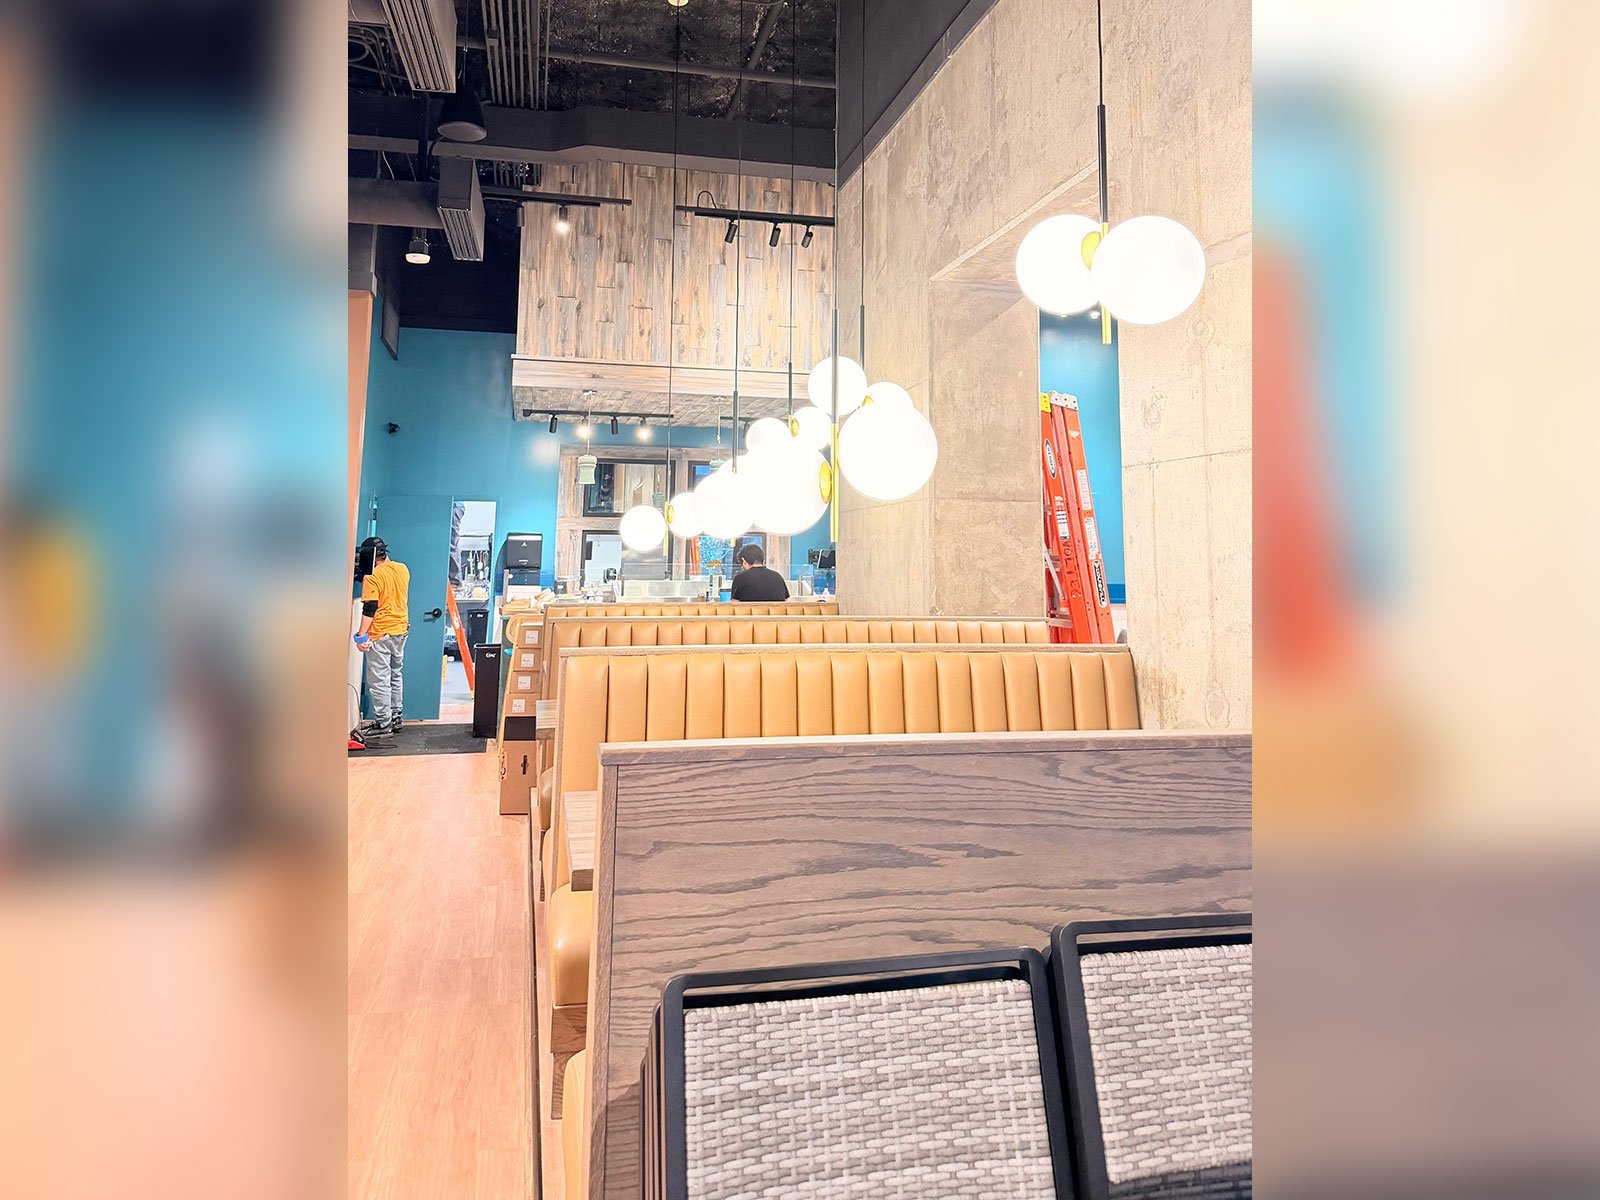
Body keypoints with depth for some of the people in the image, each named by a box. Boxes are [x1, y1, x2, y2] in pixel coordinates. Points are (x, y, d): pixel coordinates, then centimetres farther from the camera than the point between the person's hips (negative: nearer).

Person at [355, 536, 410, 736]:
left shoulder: (373, 577, -15)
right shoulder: (403, 569, 5)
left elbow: (369, 609, -18)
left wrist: (361, 635, -15)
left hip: (380, 633, -7)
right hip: (401, 629, 7)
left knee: (378, 679, 0)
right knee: (395, 675, 17)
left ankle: (383, 723, 3)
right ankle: (395, 717, 22)